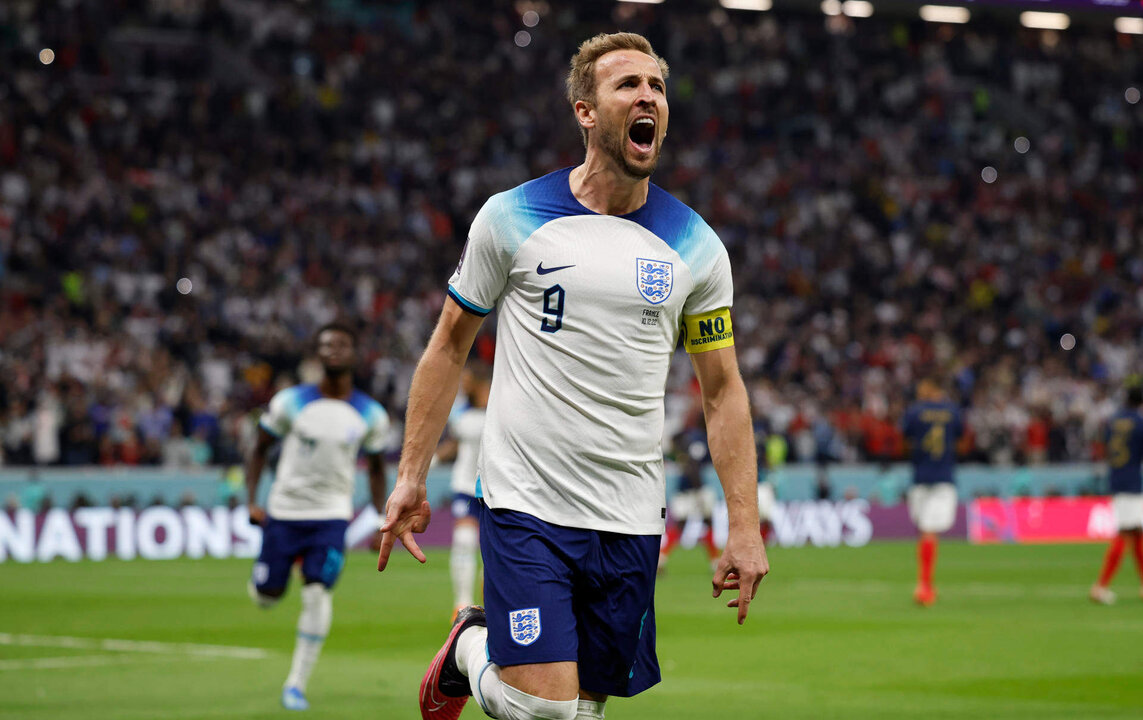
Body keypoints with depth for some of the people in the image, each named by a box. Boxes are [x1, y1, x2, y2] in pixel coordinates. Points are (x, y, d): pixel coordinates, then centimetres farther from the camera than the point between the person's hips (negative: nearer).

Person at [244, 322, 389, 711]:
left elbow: (376, 467, 12)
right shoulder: (291, 402, -7)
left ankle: (296, 683, -3)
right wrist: (252, 501, -6)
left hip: (332, 516, 0)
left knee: (317, 593, -15)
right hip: (283, 512, 0)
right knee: (267, 595, 3)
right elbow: (260, 449, 4)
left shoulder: (370, 415, -2)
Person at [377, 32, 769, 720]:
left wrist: (745, 527, 2)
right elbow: (450, 346, 8)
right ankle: (471, 648, 20)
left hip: (631, 522, 3)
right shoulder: (513, 218, -1)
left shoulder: (696, 246, 5)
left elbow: (723, 390, 10)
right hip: (525, 503, -3)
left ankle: (488, 650, 37)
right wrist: (411, 478, 4)